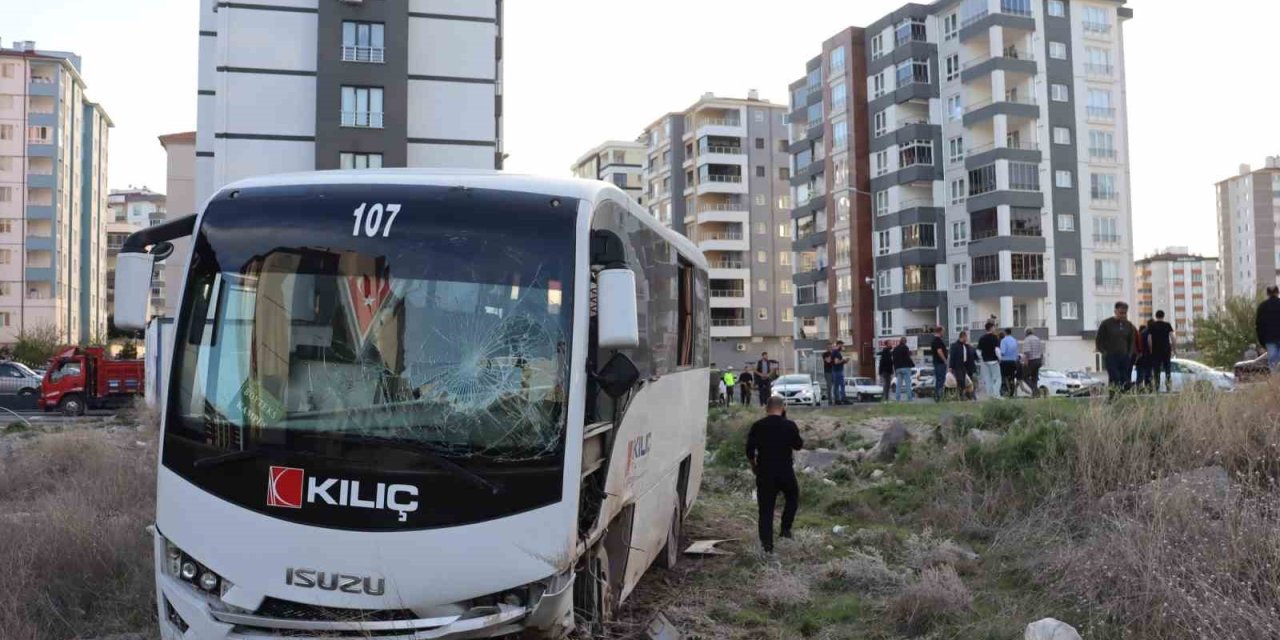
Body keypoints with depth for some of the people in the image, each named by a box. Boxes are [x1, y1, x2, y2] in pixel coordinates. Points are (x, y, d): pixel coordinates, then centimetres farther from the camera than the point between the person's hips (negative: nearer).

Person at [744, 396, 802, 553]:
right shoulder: (789, 426, -6)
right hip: (785, 471, -1)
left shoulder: (757, 426, -1)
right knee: (792, 498, 25)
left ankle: (767, 544, 1)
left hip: (764, 472, 1)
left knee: (766, 508, 4)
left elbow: (749, 451, 2)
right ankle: (785, 528, 17)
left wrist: (753, 466, 18)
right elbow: (798, 446, 6)